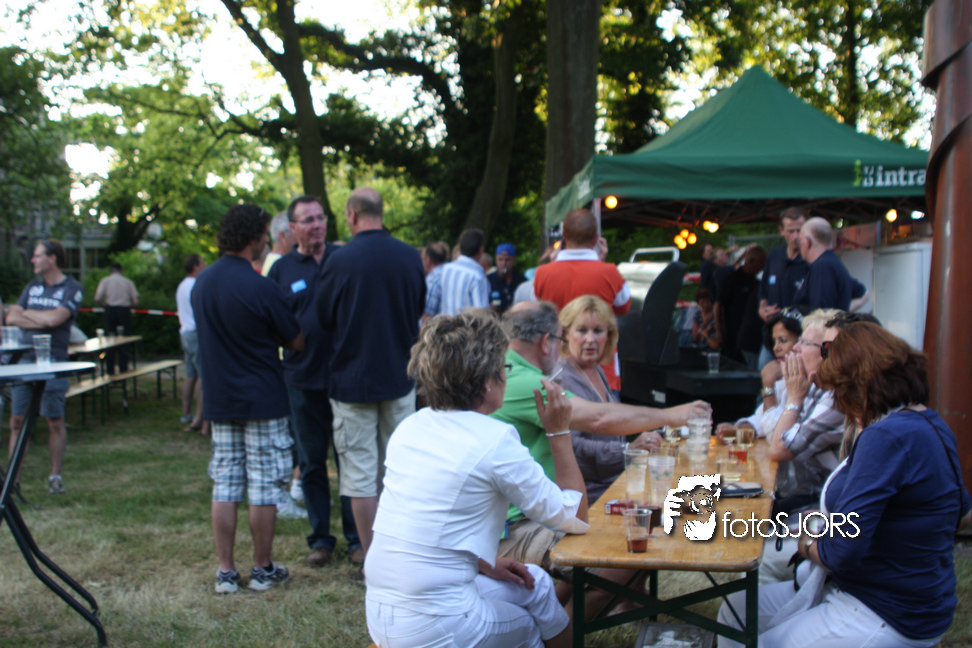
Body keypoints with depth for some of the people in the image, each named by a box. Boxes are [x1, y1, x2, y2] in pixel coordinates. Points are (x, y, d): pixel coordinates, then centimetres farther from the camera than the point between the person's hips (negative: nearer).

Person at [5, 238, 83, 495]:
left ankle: (55, 476, 11)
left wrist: (25, 313, -1)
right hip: (24, 359, 5)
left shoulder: (72, 289, -1)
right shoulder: (32, 287, 16)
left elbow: (55, 318, -16)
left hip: (53, 363, -5)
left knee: (55, 421, 1)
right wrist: (40, 321, -9)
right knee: (17, 421, 4)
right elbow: (11, 317, 6)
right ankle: (13, 478, 10)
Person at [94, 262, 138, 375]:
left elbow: (97, 298, -8)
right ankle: (123, 368, 5)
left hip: (110, 310, 0)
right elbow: (135, 301, 0)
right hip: (125, 311, 0)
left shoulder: (105, 281, 3)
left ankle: (110, 369, 6)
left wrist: (104, 304, 11)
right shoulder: (128, 281, 6)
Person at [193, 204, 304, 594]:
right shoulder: (260, 288, -17)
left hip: (219, 399, 6)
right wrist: (270, 334, 14)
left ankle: (226, 572, 13)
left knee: (224, 485, 9)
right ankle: (263, 569, 14)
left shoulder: (201, 283, 4)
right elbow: (297, 342, -7)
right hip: (262, 400, -6)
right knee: (264, 488, 4)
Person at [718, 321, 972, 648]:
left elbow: (841, 550, -30)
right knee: (737, 607, 13)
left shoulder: (887, 437, -27)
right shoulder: (926, 422, 4)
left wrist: (807, 543, -8)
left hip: (884, 620, -10)